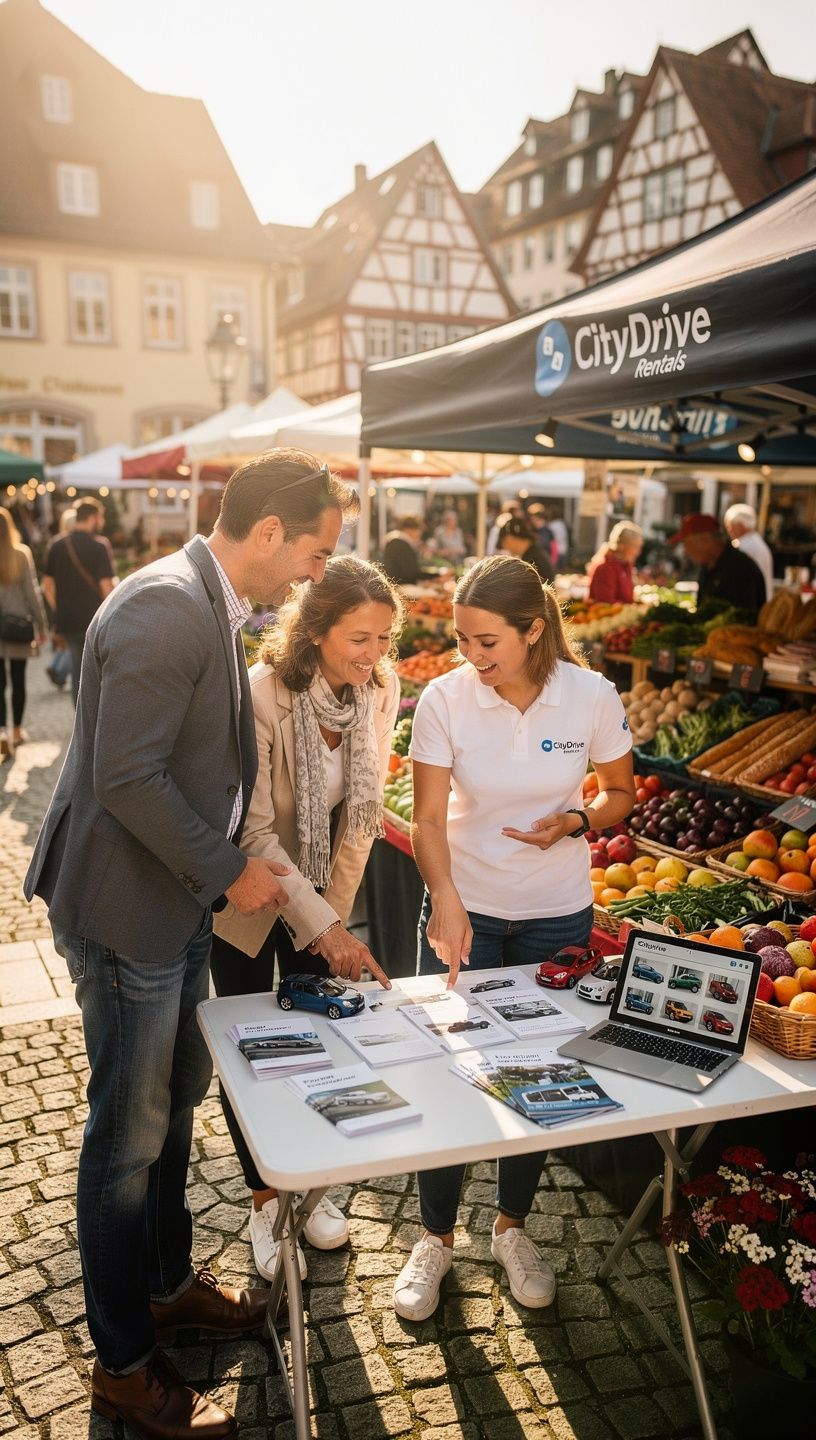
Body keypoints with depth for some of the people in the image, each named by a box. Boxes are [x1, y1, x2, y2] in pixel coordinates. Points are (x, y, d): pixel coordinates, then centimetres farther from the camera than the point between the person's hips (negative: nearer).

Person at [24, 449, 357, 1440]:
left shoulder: (215, 605, 8)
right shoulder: (166, 608, -24)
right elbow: (127, 778, -27)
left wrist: (237, 861, 11)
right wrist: (229, 871, -17)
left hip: (177, 903, 10)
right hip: (127, 911, -10)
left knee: (176, 1099, 22)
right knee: (130, 1134, 6)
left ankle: (165, 1284, 44)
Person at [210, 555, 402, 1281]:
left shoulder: (382, 689, -15)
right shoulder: (260, 697, -30)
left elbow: (362, 810, -5)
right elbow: (253, 833, -27)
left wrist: (335, 913, -3)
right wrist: (324, 927, -30)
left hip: (321, 889, 4)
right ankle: (264, 1200, 28)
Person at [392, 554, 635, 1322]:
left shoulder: (592, 696, -13)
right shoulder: (444, 698, -15)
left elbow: (620, 793, 2)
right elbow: (429, 817, -16)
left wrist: (575, 820, -19)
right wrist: (446, 902, -31)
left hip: (557, 915, 1)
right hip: (463, 909, -1)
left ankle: (512, 1227, 38)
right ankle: (435, 1238, 29)